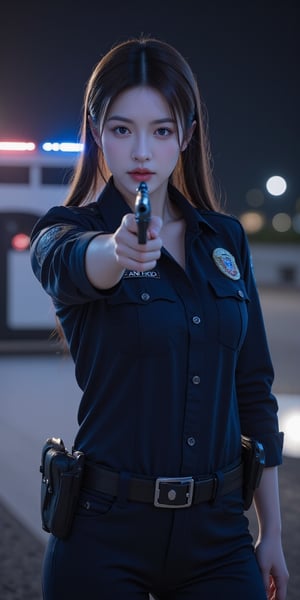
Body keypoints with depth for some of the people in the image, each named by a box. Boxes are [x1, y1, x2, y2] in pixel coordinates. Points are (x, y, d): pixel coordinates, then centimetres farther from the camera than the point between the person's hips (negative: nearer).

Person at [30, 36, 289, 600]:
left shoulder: (226, 239, 7)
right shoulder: (66, 232, -4)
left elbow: (253, 390, 10)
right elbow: (70, 261, -30)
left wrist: (271, 530, 9)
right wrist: (118, 249, -53)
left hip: (217, 532, 3)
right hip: (105, 533, -3)